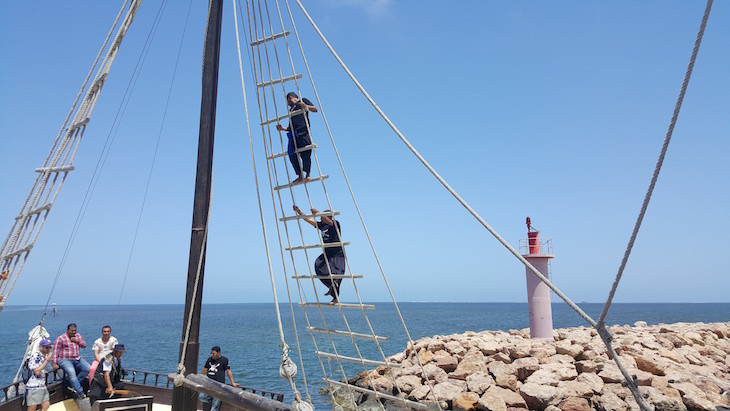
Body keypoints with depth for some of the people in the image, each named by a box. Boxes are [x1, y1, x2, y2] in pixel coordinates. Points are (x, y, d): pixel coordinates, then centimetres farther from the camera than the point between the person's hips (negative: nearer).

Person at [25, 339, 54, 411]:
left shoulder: (46, 356, 12)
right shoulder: (35, 355, -11)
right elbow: (37, 371, -18)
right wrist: (47, 360, -16)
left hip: (42, 386, 8)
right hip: (33, 387, -8)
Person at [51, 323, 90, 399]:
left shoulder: (78, 336, 14)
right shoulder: (61, 338, -2)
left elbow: (84, 345, 13)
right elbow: (55, 351, -4)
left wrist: (77, 341, -5)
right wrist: (54, 363, -12)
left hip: (77, 359, 6)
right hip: (65, 360, -6)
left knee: (87, 368, -18)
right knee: (71, 371, -33)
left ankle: (73, 385, -12)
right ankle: (80, 392, -31)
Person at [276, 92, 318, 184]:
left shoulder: (303, 101, 17)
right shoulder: (291, 110, 32)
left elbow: (315, 109, 3)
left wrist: (305, 106, -13)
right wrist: (282, 128, 13)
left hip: (303, 132, -6)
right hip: (293, 134, 7)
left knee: (305, 154, -10)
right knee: (292, 154, -5)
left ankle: (307, 175, 1)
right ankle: (300, 176, -2)